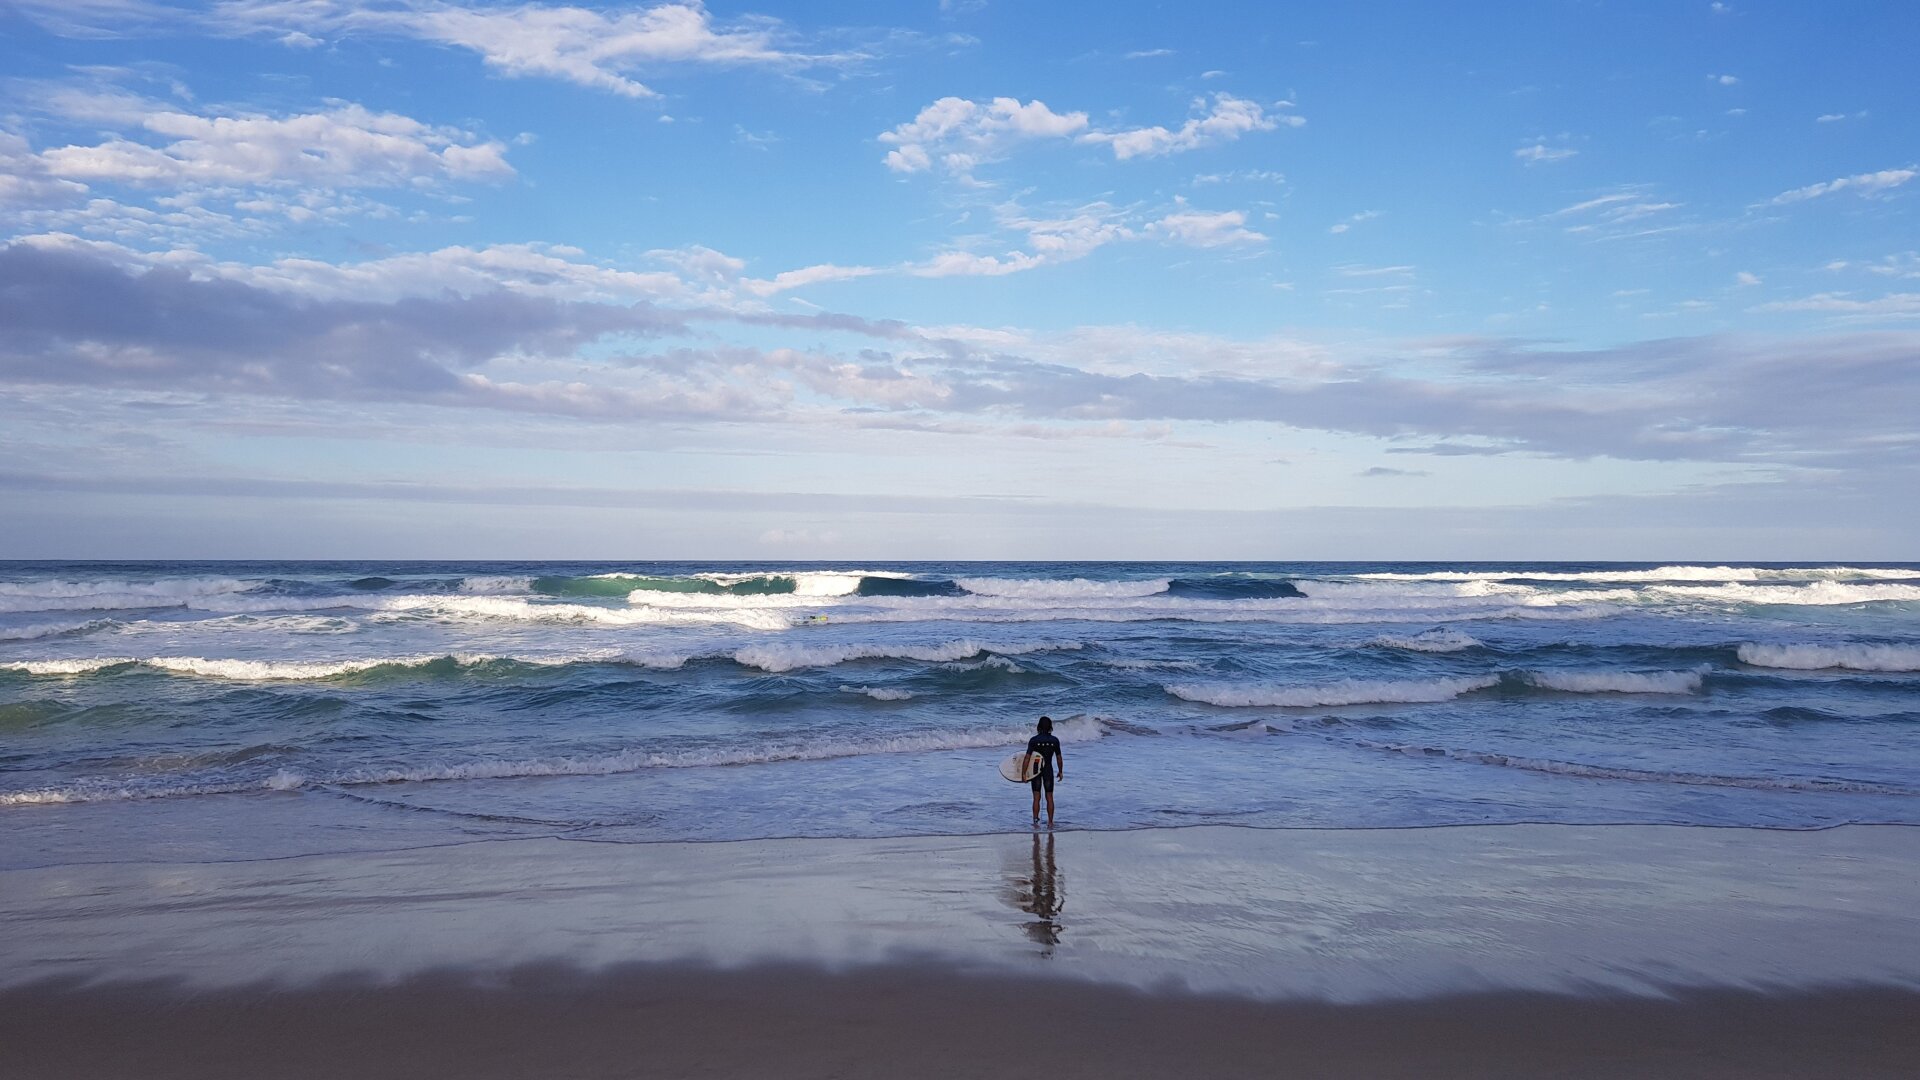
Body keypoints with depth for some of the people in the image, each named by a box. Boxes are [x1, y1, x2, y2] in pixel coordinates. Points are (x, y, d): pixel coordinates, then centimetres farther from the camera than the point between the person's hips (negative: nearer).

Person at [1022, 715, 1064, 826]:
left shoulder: (1033, 740, -11)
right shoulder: (1054, 740, -5)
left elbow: (1027, 758, -13)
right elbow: (1059, 758, 3)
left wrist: (1023, 773, -8)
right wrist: (1060, 771, 17)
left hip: (1036, 770, -1)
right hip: (1049, 771, 1)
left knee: (1036, 798, 7)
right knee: (1049, 797, 11)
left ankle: (1036, 821, 7)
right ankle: (1050, 821, 14)